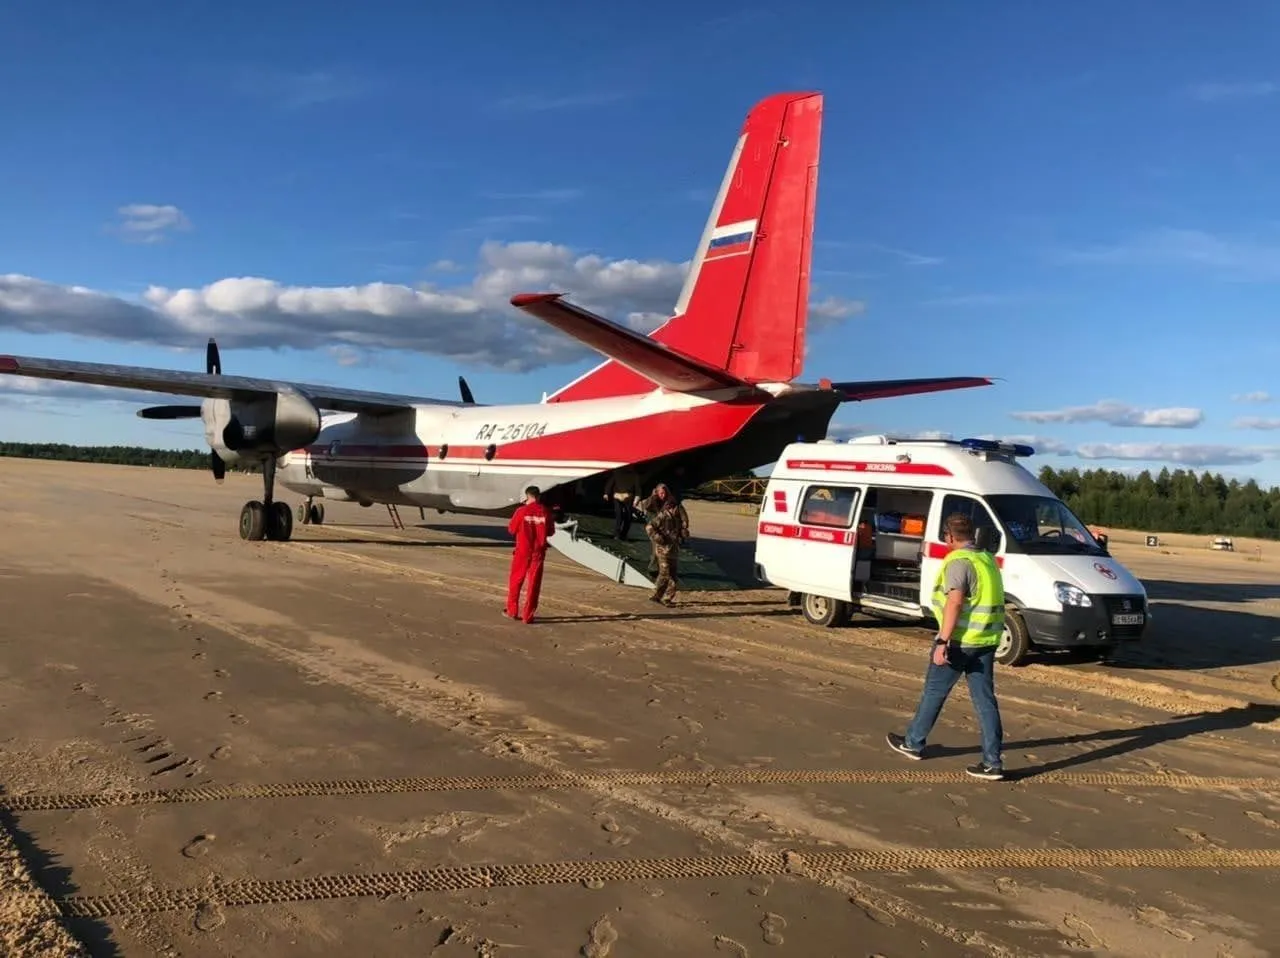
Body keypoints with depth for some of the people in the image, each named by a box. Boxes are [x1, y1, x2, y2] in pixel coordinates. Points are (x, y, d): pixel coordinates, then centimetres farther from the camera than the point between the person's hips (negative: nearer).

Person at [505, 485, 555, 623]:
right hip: (538, 552, 1)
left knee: (515, 581, 15)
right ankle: (528, 616, 6)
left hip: (522, 551, -1)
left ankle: (512, 611, 24)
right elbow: (550, 532, 3)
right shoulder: (546, 512, -6)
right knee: (533, 584, 6)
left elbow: (511, 529, -2)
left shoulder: (522, 511, -11)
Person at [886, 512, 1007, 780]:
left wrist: (942, 641, -25)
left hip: (959, 640, -7)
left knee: (934, 691, 9)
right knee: (985, 699, 8)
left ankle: (913, 743, 24)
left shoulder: (958, 561, -14)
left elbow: (955, 602, -24)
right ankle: (992, 762, 6)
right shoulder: (988, 559, 12)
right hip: (987, 641, 7)